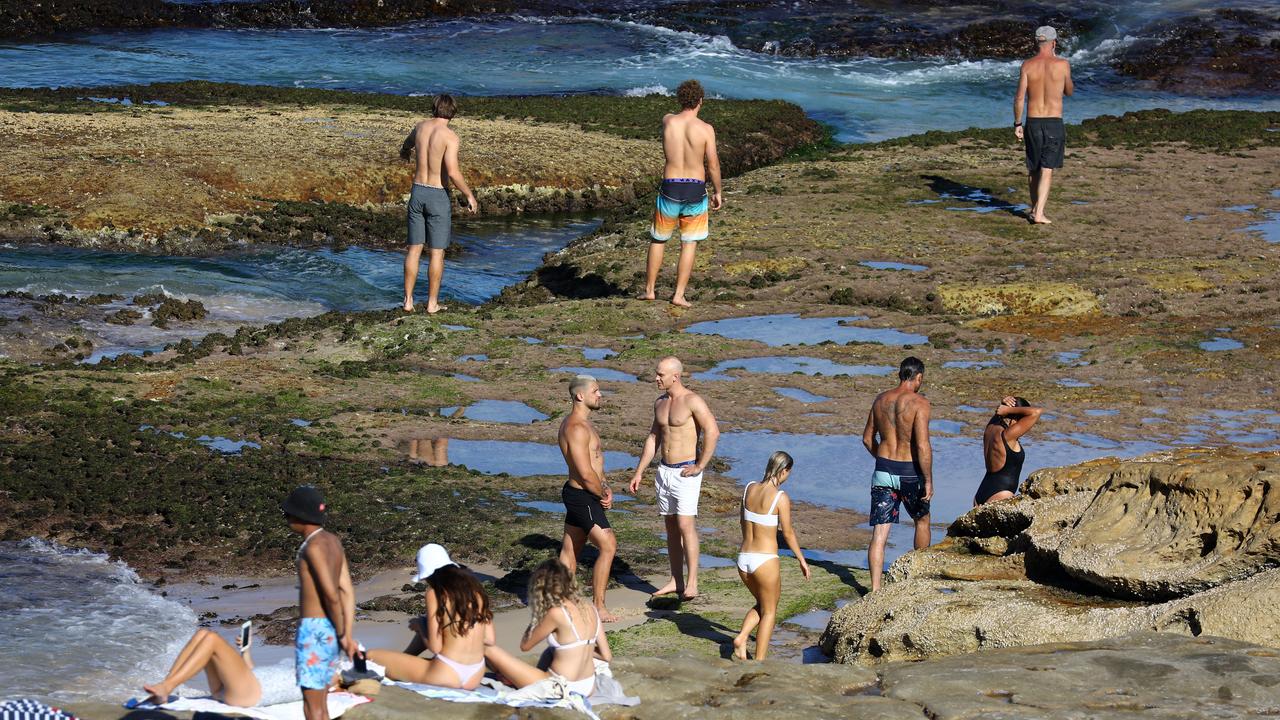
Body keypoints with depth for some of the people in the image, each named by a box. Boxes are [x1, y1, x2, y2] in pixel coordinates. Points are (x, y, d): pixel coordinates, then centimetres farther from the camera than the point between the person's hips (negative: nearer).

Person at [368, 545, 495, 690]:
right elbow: (489, 639, 11)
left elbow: (435, 647, -8)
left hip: (446, 676, -7)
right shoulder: (474, 588, 8)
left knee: (371, 656, 2)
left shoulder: (435, 593, -8)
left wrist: (419, 627, 12)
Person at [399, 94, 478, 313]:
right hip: (438, 196, -5)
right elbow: (452, 172, -25)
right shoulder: (450, 136, -16)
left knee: (414, 248, 11)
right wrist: (469, 195, -11)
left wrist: (405, 152, 52)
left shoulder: (420, 127, 3)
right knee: (437, 252, 5)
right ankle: (432, 303, 8)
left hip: (417, 192, 5)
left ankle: (408, 300, 11)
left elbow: (406, 147, 26)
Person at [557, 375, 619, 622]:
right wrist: (603, 494, -9)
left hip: (577, 494, 10)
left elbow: (595, 462, 20)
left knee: (570, 551, 14)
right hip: (582, 497, -10)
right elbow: (585, 473, -24)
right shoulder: (577, 428, -21)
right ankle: (598, 607, -5)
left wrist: (605, 488, 6)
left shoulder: (582, 423, 13)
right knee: (608, 546, -9)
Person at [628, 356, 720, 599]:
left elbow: (712, 432, -21)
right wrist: (639, 472, 17)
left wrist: (700, 466, -18)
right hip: (664, 470, 8)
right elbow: (653, 438, 19)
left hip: (686, 472, -8)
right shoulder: (660, 403, 12)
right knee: (671, 526, 10)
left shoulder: (692, 401, -14)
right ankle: (676, 581, 16)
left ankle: (692, 583, -13)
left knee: (686, 525, -14)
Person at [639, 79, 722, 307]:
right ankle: (679, 295, 5)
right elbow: (713, 164, -5)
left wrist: (687, 109, 15)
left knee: (658, 239, 18)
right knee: (689, 244, 8)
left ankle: (649, 289, 23)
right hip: (695, 190, -1)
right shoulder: (706, 129, -10)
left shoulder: (667, 121, -4)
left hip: (670, 188, 1)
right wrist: (717, 192, 5)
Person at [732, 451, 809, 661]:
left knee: (761, 604, 26)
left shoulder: (749, 489, 3)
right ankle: (759, 661, 8)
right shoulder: (781, 498, -14)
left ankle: (741, 638, 5)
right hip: (765, 561, -5)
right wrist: (802, 560, 5)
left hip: (744, 558, 6)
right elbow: (788, 533, -7)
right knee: (769, 611, 12)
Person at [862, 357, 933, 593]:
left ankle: (875, 588, -7)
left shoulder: (881, 399, 5)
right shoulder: (919, 402, -13)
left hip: (883, 471, 4)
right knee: (922, 520, 24)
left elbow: (868, 438, 13)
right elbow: (922, 445, -19)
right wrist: (928, 480, -12)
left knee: (879, 533, 1)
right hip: (909, 472, -3)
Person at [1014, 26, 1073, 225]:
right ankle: (1039, 213, -13)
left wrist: (1017, 124, 4)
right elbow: (1069, 91, 11)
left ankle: (1035, 207, 31)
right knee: (1047, 170, -3)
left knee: (1033, 168, 18)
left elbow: (1019, 98, -5)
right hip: (1054, 123, -2)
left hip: (1033, 122, 2)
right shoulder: (1062, 64, -6)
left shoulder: (1028, 65, -3)